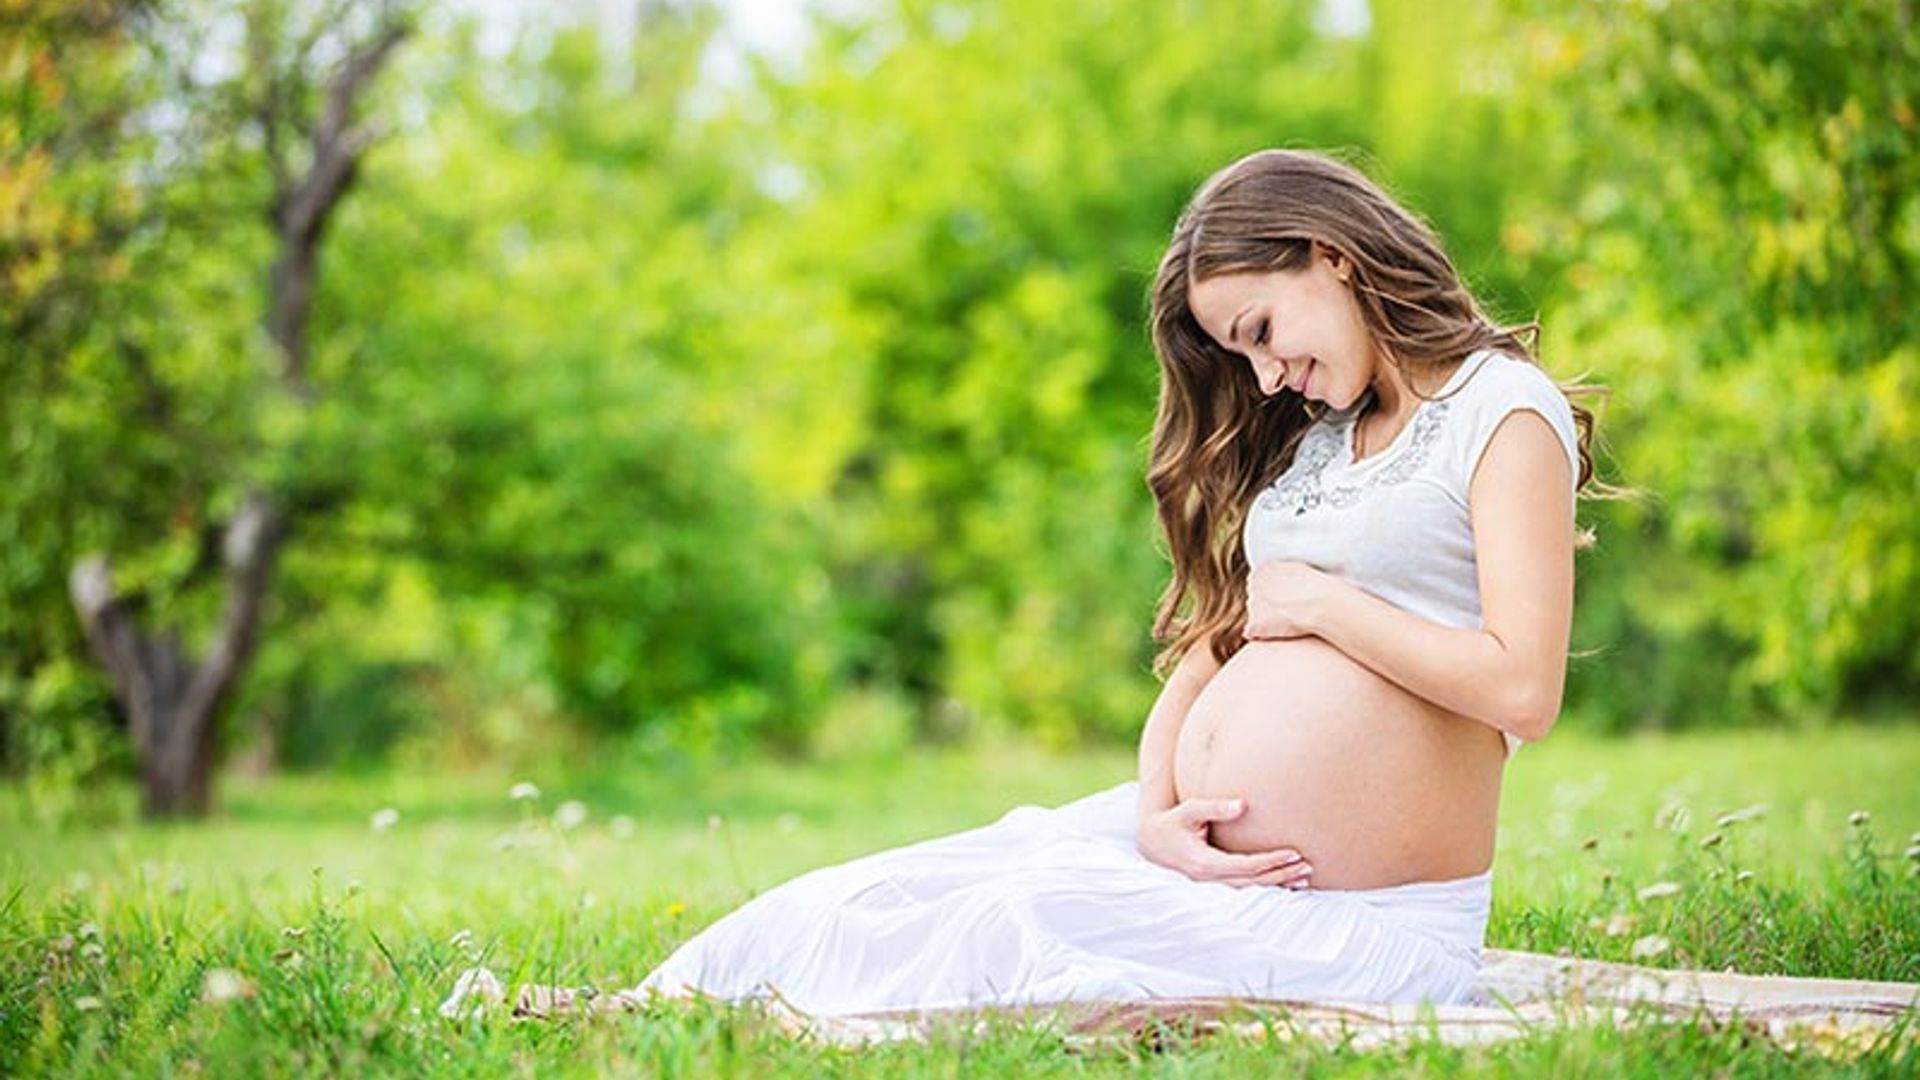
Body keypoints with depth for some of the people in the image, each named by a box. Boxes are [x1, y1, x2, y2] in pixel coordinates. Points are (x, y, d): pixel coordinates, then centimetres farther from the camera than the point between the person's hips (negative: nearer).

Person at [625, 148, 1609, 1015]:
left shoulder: (1504, 410, -4)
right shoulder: (1311, 437, 20)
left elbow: (1522, 688, -17)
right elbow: (1208, 647, 14)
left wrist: (1321, 604, -9)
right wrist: (1158, 813, -5)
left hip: (1356, 918, -7)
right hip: (1203, 852, 7)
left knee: (1000, 937, -25)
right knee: (853, 912, -9)